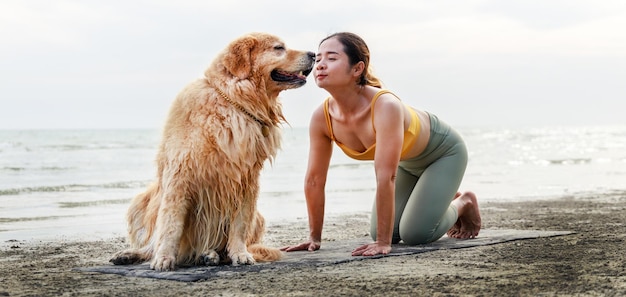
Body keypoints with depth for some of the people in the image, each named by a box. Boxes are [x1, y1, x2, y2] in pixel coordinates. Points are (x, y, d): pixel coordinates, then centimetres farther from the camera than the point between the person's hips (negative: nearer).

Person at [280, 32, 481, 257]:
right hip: (407, 162, 6)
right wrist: (314, 238, -10)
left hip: (444, 150, -6)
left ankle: (463, 204, 15)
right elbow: (314, 180, -14)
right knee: (384, 232, 4)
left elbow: (386, 177, -44)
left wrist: (383, 243, -43)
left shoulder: (385, 106, -42)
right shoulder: (321, 117, -23)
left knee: (415, 234, -16)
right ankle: (446, 199, 28)